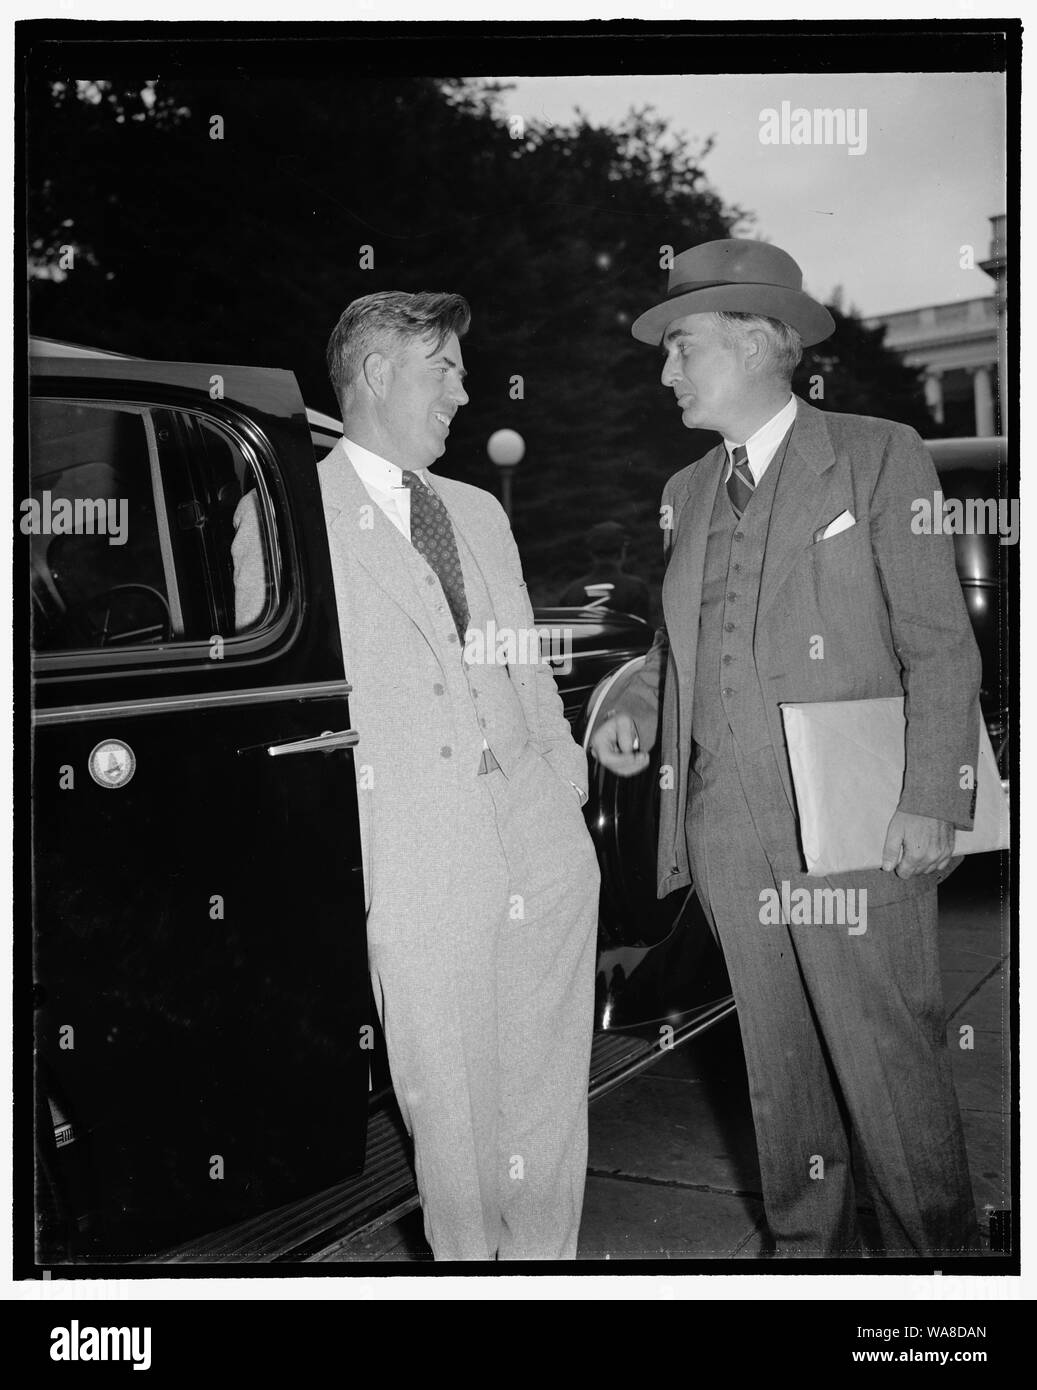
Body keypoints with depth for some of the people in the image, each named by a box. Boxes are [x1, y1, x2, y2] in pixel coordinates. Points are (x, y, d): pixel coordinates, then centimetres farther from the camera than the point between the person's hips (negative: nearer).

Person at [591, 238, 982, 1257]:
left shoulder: (879, 457, -1)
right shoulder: (685, 492, 16)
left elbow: (941, 646, -5)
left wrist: (931, 799, -12)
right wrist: (639, 711, 4)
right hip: (726, 822, 5)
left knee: (889, 1062, 1)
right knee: (778, 1067, 13)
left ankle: (935, 1253, 20)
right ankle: (806, 1247, 29)